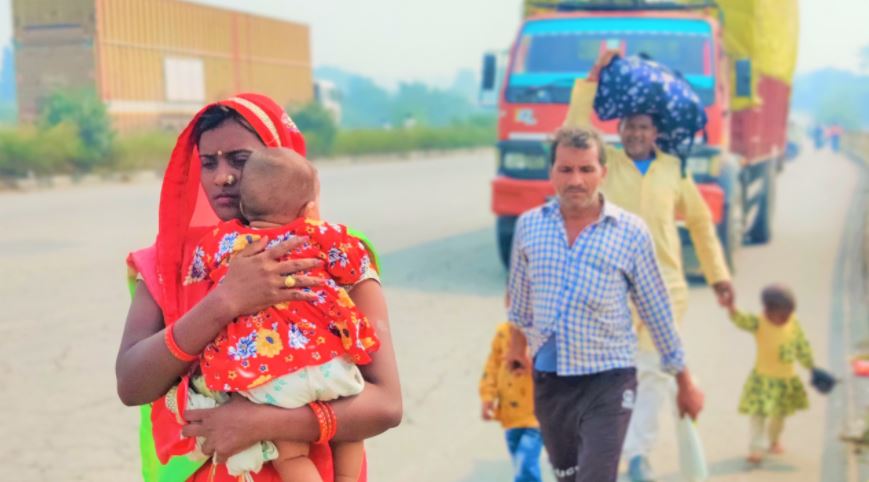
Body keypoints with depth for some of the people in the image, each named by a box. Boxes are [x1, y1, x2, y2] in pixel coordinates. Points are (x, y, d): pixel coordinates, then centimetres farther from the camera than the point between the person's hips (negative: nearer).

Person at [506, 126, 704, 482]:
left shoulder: (631, 232, -8)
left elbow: (658, 313, 0)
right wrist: (519, 338, 29)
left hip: (608, 384, -3)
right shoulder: (528, 225, -1)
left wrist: (685, 383, 6)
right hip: (548, 381, 4)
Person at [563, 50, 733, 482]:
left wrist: (717, 274, 17)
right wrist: (593, 77, -12)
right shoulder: (605, 162, 5)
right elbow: (576, 128, -10)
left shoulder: (675, 170, 10)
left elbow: (700, 222, 18)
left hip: (664, 285, 2)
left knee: (656, 372, -1)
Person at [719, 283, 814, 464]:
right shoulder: (758, 323, -19)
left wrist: (810, 366, 13)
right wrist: (732, 309, -61)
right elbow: (742, 320, -40)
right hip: (763, 379, -4)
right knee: (758, 413, -8)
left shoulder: (794, 323, -7)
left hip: (787, 379, 4)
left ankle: (774, 440, 45)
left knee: (780, 414, 20)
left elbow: (802, 347, 5)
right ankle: (756, 448, 4)